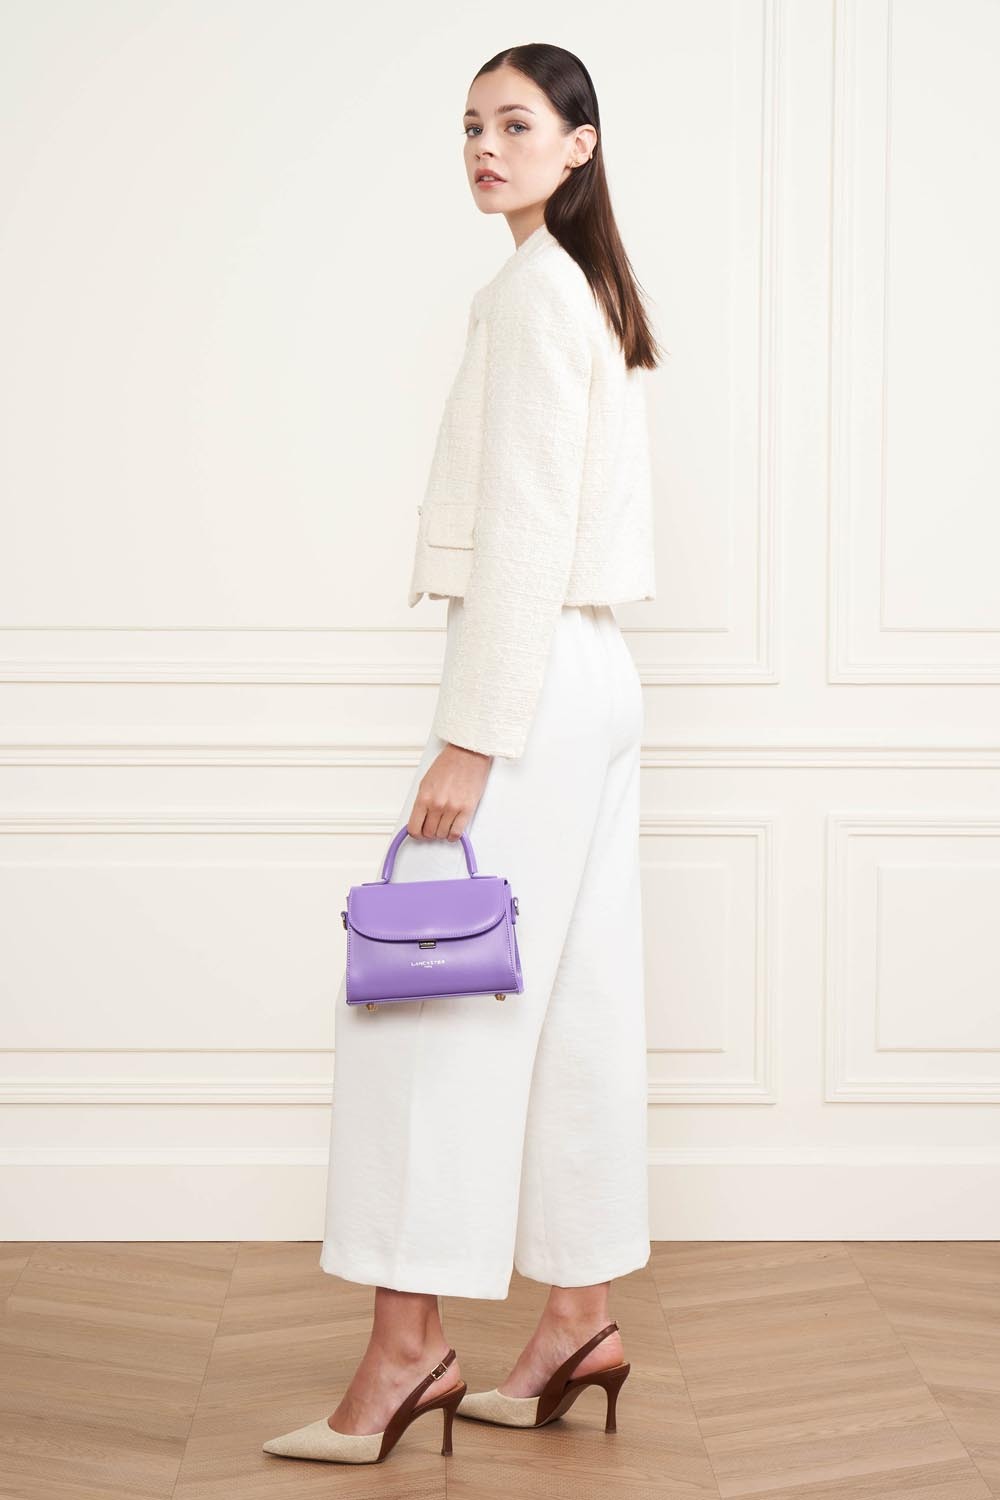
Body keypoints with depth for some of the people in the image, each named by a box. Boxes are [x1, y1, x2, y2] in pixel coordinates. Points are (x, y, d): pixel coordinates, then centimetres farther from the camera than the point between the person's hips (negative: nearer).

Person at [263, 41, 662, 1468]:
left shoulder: (532, 290, -11)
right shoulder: (595, 287, 18)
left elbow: (524, 530, -18)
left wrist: (471, 737, -20)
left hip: (534, 679, -10)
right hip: (593, 678, 10)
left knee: (430, 1001, -7)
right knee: (572, 1011, 9)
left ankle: (407, 1344, -4)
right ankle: (580, 1320, 15)